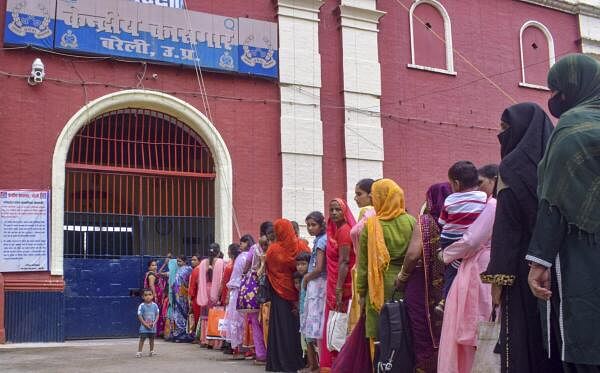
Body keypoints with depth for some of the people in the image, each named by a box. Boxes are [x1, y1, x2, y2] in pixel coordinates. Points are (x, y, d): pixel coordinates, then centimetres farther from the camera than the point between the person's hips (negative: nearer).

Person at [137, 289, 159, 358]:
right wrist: (145, 324, -14)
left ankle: (151, 351, 24)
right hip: (144, 326, -3)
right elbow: (139, 316, -9)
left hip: (152, 326, 3)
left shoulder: (154, 305, -2)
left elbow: (157, 315, 3)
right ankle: (139, 352, -1)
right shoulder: (141, 306, -9)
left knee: (151, 339, 12)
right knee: (142, 339, -4)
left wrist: (154, 323, -11)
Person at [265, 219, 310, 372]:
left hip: (279, 292, -2)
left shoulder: (273, 249, -11)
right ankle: (298, 360, 16)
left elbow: (268, 271, 2)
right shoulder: (301, 245, -7)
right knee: (297, 325, 11)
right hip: (298, 290, 2)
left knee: (282, 326, 4)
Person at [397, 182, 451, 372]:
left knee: (424, 336, 5)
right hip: (450, 287, 4)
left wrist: (402, 277, -3)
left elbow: (413, 254, -18)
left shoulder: (426, 220, -8)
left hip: (424, 286, -4)